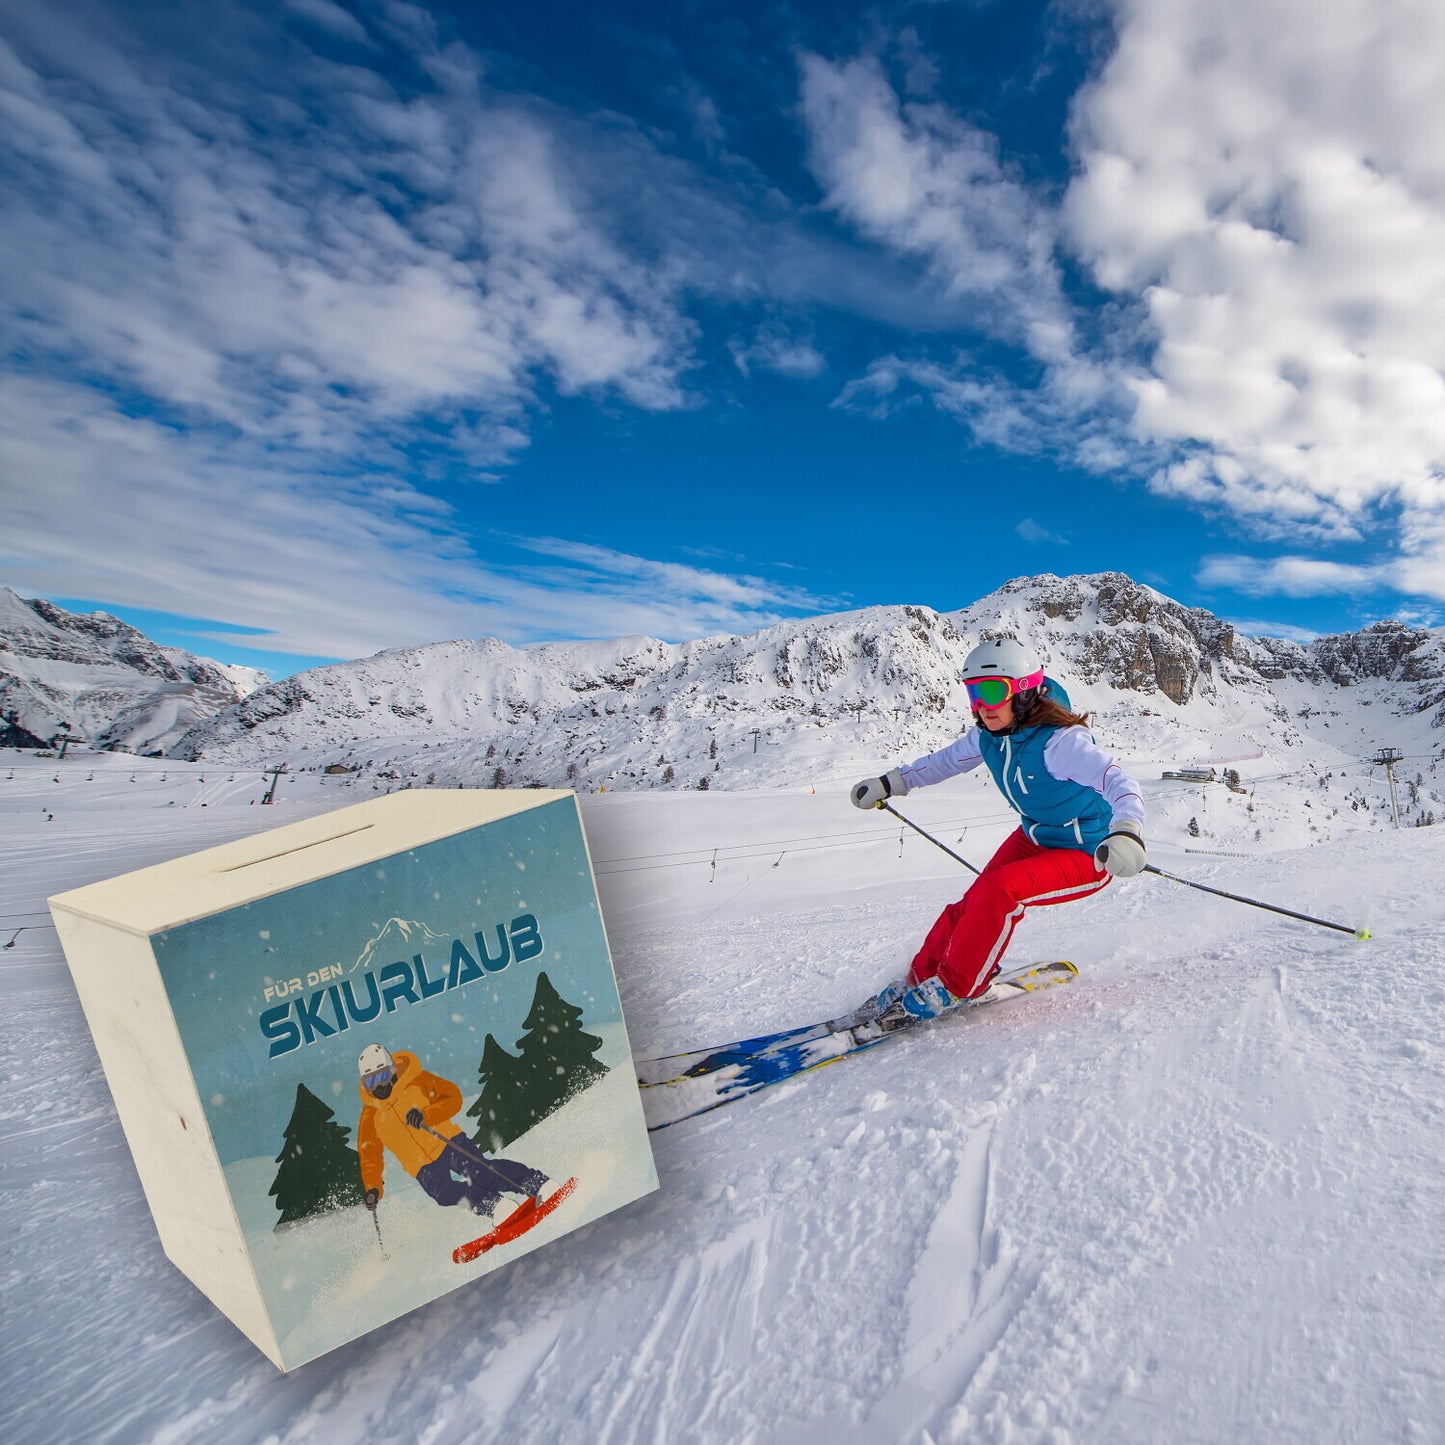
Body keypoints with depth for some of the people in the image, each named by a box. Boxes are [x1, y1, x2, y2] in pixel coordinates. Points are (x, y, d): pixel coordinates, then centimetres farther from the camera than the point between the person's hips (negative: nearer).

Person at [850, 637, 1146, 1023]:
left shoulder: (1060, 741, -31)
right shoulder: (988, 736, -7)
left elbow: (1119, 782, -42)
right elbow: (946, 760, 12)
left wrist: (1127, 831, -63)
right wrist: (889, 783, 13)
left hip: (1087, 856, -7)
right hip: (1033, 839, 7)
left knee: (998, 890, -27)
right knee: (973, 905, -6)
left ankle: (950, 988, -10)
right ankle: (918, 980, 12)